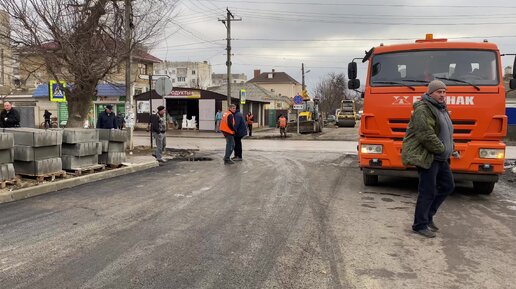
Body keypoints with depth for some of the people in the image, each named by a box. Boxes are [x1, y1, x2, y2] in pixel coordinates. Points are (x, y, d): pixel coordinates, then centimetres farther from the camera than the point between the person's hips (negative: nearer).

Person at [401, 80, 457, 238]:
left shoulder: (441, 109, 17)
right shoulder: (423, 109, -16)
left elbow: (447, 132, 23)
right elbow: (426, 136, -24)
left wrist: (451, 150, 11)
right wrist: (442, 149, -16)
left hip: (439, 157, 10)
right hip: (425, 155, -10)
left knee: (448, 185, 13)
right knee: (427, 191, -6)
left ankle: (428, 215, 25)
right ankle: (420, 225, 6)